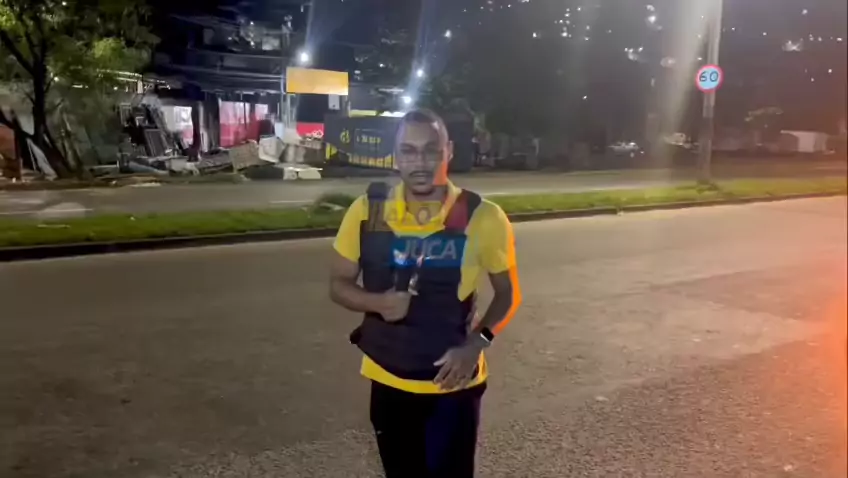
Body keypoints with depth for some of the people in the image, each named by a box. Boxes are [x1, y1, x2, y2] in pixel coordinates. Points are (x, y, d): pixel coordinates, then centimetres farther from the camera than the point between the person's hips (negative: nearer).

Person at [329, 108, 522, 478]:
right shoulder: (368, 211, -9)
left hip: (454, 382, -2)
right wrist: (378, 302, -21)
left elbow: (508, 293, -1)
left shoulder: (482, 218, -13)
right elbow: (338, 285, 1)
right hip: (388, 380, 3)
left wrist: (477, 342, -17)